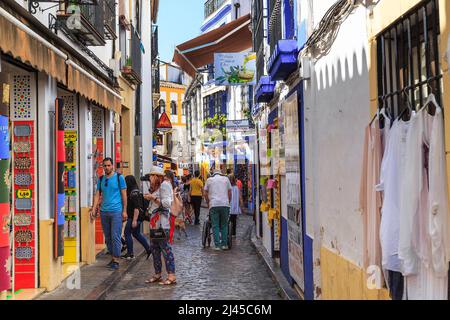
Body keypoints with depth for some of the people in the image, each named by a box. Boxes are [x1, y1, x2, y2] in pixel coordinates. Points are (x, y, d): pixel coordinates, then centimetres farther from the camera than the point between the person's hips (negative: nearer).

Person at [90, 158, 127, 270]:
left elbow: (124, 195, 0)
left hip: (116, 211, -5)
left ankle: (116, 260, -2)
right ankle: (113, 257, 20)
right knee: (107, 237, 9)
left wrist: (124, 211, -5)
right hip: (104, 211, 5)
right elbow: (97, 194, 13)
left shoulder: (119, 178, 0)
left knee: (115, 236, -7)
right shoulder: (101, 179, 12)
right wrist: (94, 208, 1)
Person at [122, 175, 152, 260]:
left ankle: (130, 254, 5)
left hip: (134, 217, -10)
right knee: (136, 233, 17)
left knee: (127, 233, -2)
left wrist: (134, 220, -24)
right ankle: (148, 249, 20)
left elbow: (137, 207, -23)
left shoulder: (134, 192, -19)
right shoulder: (133, 191, 13)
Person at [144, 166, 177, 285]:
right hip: (155, 221, 10)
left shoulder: (164, 185, -9)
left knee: (165, 247, -10)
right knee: (154, 247, 11)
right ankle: (158, 274, 19)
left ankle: (171, 276, -8)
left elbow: (167, 203, -18)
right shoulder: (157, 186, 20)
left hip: (162, 222, -10)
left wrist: (153, 198, -16)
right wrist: (150, 198, 12)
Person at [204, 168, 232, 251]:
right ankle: (224, 244, 8)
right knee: (224, 225, 10)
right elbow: (229, 193, 13)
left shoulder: (209, 180, 12)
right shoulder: (226, 179, 13)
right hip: (225, 204, 1)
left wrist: (208, 204, 22)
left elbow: (206, 194, 12)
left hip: (213, 205, -1)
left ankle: (217, 245, -2)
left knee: (215, 226, 2)